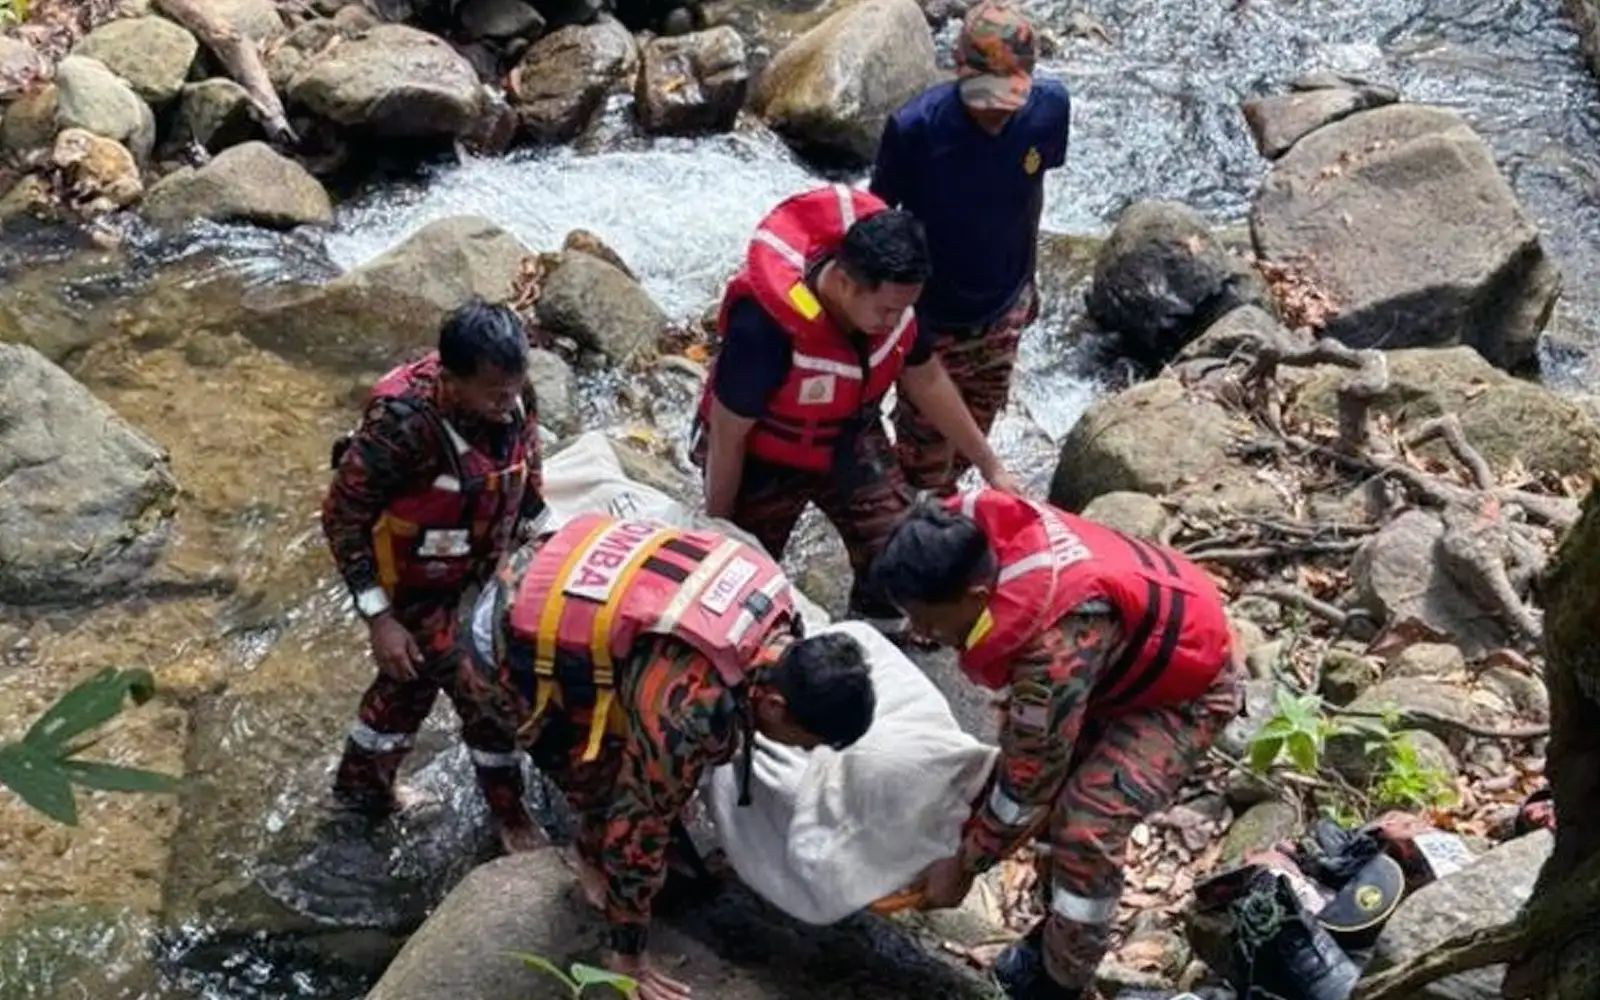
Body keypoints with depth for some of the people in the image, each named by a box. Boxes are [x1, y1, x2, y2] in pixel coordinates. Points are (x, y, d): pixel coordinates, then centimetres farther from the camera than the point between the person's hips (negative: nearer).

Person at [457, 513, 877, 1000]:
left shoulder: (768, 587, -12)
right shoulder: (691, 709, -34)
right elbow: (638, 826, -21)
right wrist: (626, 956, -6)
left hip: (547, 571, 8)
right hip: (509, 652, -8)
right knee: (611, 775, -1)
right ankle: (595, 860, 27)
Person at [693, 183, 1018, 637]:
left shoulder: (890, 292, -23)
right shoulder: (766, 324, -41)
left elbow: (925, 378, -3)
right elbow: (727, 435, -26)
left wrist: (990, 466, 2)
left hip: (851, 444, 4)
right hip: (763, 459, -4)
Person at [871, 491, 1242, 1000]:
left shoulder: (1056, 648, -44)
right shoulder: (979, 529, -21)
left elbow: (1028, 782, -28)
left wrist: (963, 865, -13)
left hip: (1184, 688, -8)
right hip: (1127, 660, 9)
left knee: (1087, 829, -17)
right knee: (1058, 789, 11)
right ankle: (1060, 929, 34)